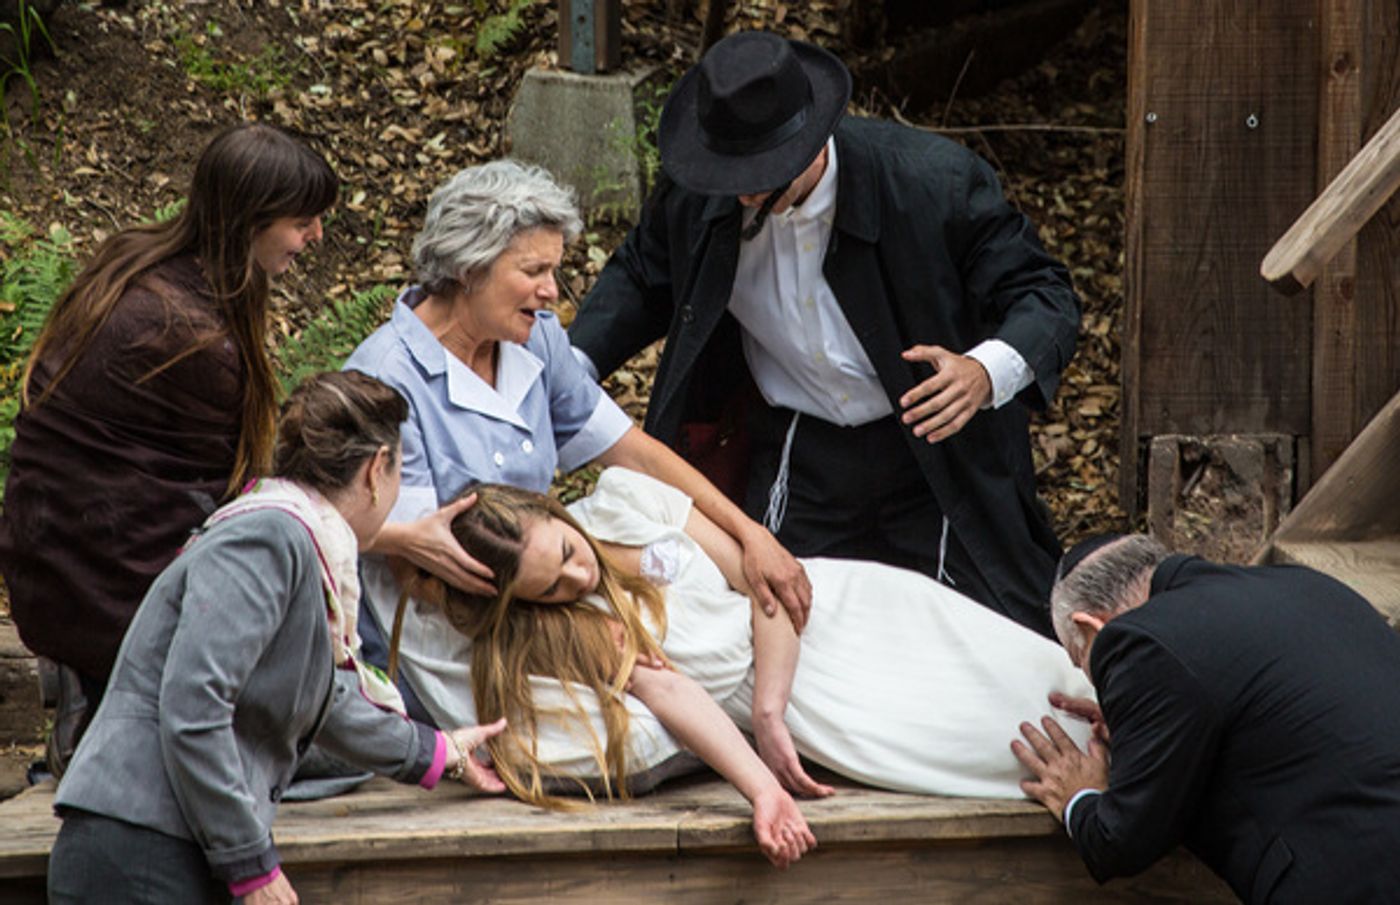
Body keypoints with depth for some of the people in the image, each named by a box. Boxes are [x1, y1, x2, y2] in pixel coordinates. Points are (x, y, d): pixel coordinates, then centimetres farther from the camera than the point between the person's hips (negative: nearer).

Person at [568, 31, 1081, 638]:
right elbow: (641, 277, 10)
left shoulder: (934, 181, -23)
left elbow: (1045, 293, -15)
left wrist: (986, 373, -38)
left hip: (937, 447, -3)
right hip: (796, 460, 3)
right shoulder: (696, 196, -12)